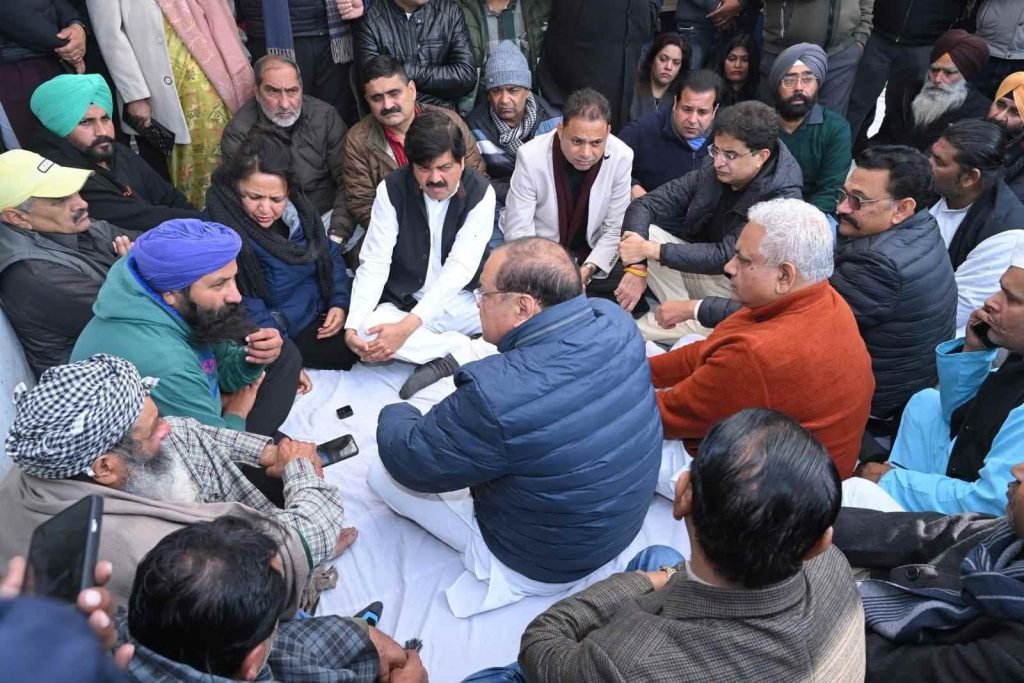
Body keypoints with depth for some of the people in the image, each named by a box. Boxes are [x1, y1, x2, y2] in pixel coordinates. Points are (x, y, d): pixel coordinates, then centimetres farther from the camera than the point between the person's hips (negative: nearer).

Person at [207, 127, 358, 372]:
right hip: (288, 335, -7)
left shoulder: (298, 207, -3)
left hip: (324, 312, 7)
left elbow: (329, 254, 11)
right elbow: (245, 308, -25)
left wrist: (340, 303, -3)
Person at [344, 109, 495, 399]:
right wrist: (352, 326, -27)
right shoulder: (392, 189, -7)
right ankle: (469, 352, -22)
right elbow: (374, 263, -10)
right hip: (402, 305, 1)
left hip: (461, 303, 0)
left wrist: (408, 326, -30)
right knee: (366, 328, -31)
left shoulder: (480, 193, -11)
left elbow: (460, 267, -19)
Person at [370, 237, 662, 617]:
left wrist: (395, 414, 3)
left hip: (541, 567, -6)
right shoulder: (616, 322, -18)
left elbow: (407, 461, -19)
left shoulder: (495, 396, -39)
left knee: (383, 475, 5)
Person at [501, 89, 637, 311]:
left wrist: (587, 270, -24)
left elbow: (615, 229, -9)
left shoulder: (621, 157, -16)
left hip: (593, 254, 2)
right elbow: (518, 231, -18)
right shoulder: (531, 156, -21)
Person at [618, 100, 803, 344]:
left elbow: (726, 257, -29)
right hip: (700, 265, 5)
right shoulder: (712, 173, -10)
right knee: (645, 231, -16)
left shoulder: (782, 200, -25)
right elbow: (645, 205, -11)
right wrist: (637, 266, -26)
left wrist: (650, 250, -30)